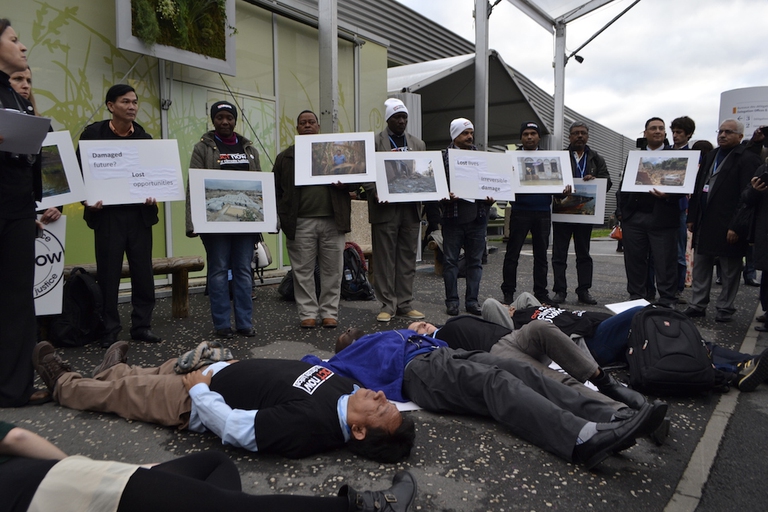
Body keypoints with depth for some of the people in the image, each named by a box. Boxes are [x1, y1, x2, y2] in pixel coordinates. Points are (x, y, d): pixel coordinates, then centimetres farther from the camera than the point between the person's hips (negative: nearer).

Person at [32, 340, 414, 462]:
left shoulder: (309, 425, -40)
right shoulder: (345, 388, -17)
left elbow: (231, 426, -33)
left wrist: (197, 387, -19)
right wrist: (218, 365, 3)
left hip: (194, 402, -6)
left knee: (119, 393, 17)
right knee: (151, 374, 29)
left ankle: (62, 384, 47)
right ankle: (114, 370, 62)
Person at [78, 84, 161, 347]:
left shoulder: (144, 137, 9)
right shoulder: (93, 133, 0)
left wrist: (153, 195, -9)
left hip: (139, 213, 3)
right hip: (107, 213, -2)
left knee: (143, 272, 5)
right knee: (108, 274, 2)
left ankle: (142, 325, 15)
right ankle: (109, 329, 13)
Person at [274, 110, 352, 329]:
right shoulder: (286, 157, 10)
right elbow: (276, 188, 10)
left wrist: (345, 183, -8)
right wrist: (282, 216, 1)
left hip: (332, 221, 1)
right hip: (301, 223, 0)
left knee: (332, 269, 4)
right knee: (303, 271, 3)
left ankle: (330, 312, 14)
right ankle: (308, 313, 13)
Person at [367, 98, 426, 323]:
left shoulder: (418, 144, 16)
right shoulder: (374, 142, 2)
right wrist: (377, 194, -19)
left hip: (411, 209, 4)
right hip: (385, 209, -4)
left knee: (408, 258, 8)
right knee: (385, 259, 0)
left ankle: (405, 303, 16)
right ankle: (387, 304, 9)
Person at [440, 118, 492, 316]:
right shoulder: (444, 157, 1)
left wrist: (490, 198, -4)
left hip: (477, 216, 3)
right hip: (453, 217, -3)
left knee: (475, 260, 8)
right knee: (450, 260, 3)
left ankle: (472, 300, 17)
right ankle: (452, 300, 13)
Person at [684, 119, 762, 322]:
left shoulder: (747, 159, -10)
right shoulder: (711, 156, 15)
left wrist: (736, 227, -19)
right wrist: (692, 217, 11)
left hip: (727, 226, -7)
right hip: (704, 223, 8)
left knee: (729, 271, 6)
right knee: (700, 267, 12)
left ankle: (725, 309, 16)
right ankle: (697, 305, 20)